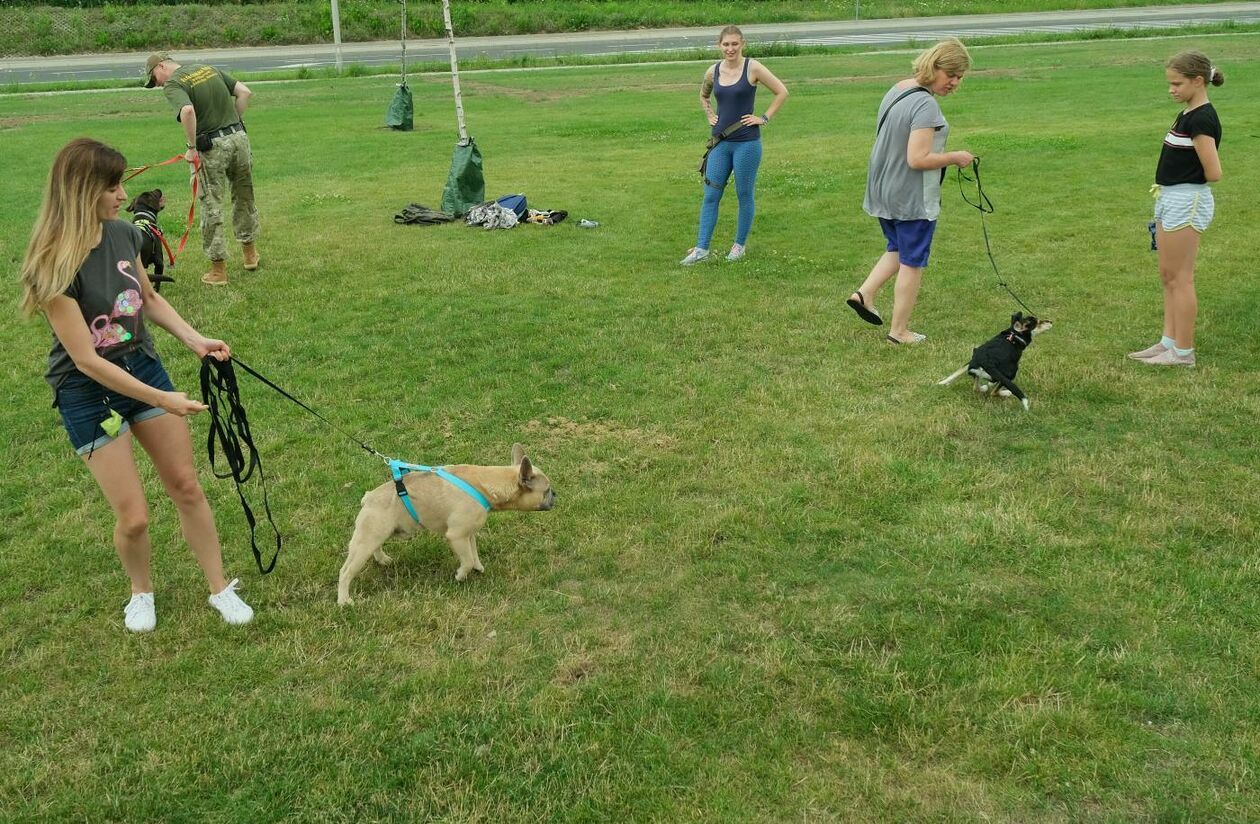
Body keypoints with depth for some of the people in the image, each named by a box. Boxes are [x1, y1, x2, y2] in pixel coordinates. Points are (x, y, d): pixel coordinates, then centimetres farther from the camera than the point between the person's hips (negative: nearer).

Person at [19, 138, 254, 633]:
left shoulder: (122, 234, -6)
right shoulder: (55, 266, -25)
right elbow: (87, 361, -24)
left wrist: (194, 339, -3)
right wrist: (161, 400, -23)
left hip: (142, 366, 5)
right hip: (88, 391, -5)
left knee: (186, 485, 9)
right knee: (133, 516, -1)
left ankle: (220, 589, 24)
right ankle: (140, 590, 30)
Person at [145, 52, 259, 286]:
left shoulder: (173, 84, -7)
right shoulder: (209, 69, 14)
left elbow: (187, 111, -27)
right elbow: (245, 92, 11)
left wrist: (191, 147, -17)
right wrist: (232, 122, 12)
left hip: (211, 147, -6)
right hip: (239, 137, 6)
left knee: (212, 207, 5)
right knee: (244, 198, 22)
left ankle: (218, 269, 9)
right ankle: (250, 253, 35)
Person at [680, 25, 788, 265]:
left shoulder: (752, 68, -7)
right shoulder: (713, 72, 5)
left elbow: (782, 92, -3)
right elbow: (703, 96, 27)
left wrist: (765, 118, -7)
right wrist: (710, 115, 12)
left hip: (747, 142, -4)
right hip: (720, 142, 4)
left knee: (744, 195, 5)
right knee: (710, 195, 1)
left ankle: (740, 245, 18)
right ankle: (701, 248, 4)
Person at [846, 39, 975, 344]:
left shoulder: (896, 90, 6)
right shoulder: (926, 105, -23)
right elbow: (917, 159, -27)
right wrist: (954, 158, -13)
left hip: (882, 191, 8)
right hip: (912, 198, -8)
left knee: (898, 250, 26)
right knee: (912, 263, 6)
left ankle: (864, 293, 11)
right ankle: (899, 331, 14)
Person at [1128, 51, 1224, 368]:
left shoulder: (1201, 119, -19)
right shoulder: (1188, 115, 11)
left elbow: (1213, 173, -19)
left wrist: (1188, 181, -2)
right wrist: (1165, 183, 11)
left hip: (1187, 202, -10)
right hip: (1170, 199, 10)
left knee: (1180, 277, -2)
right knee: (1168, 275, 14)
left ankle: (1183, 352, 6)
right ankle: (1169, 341, 23)